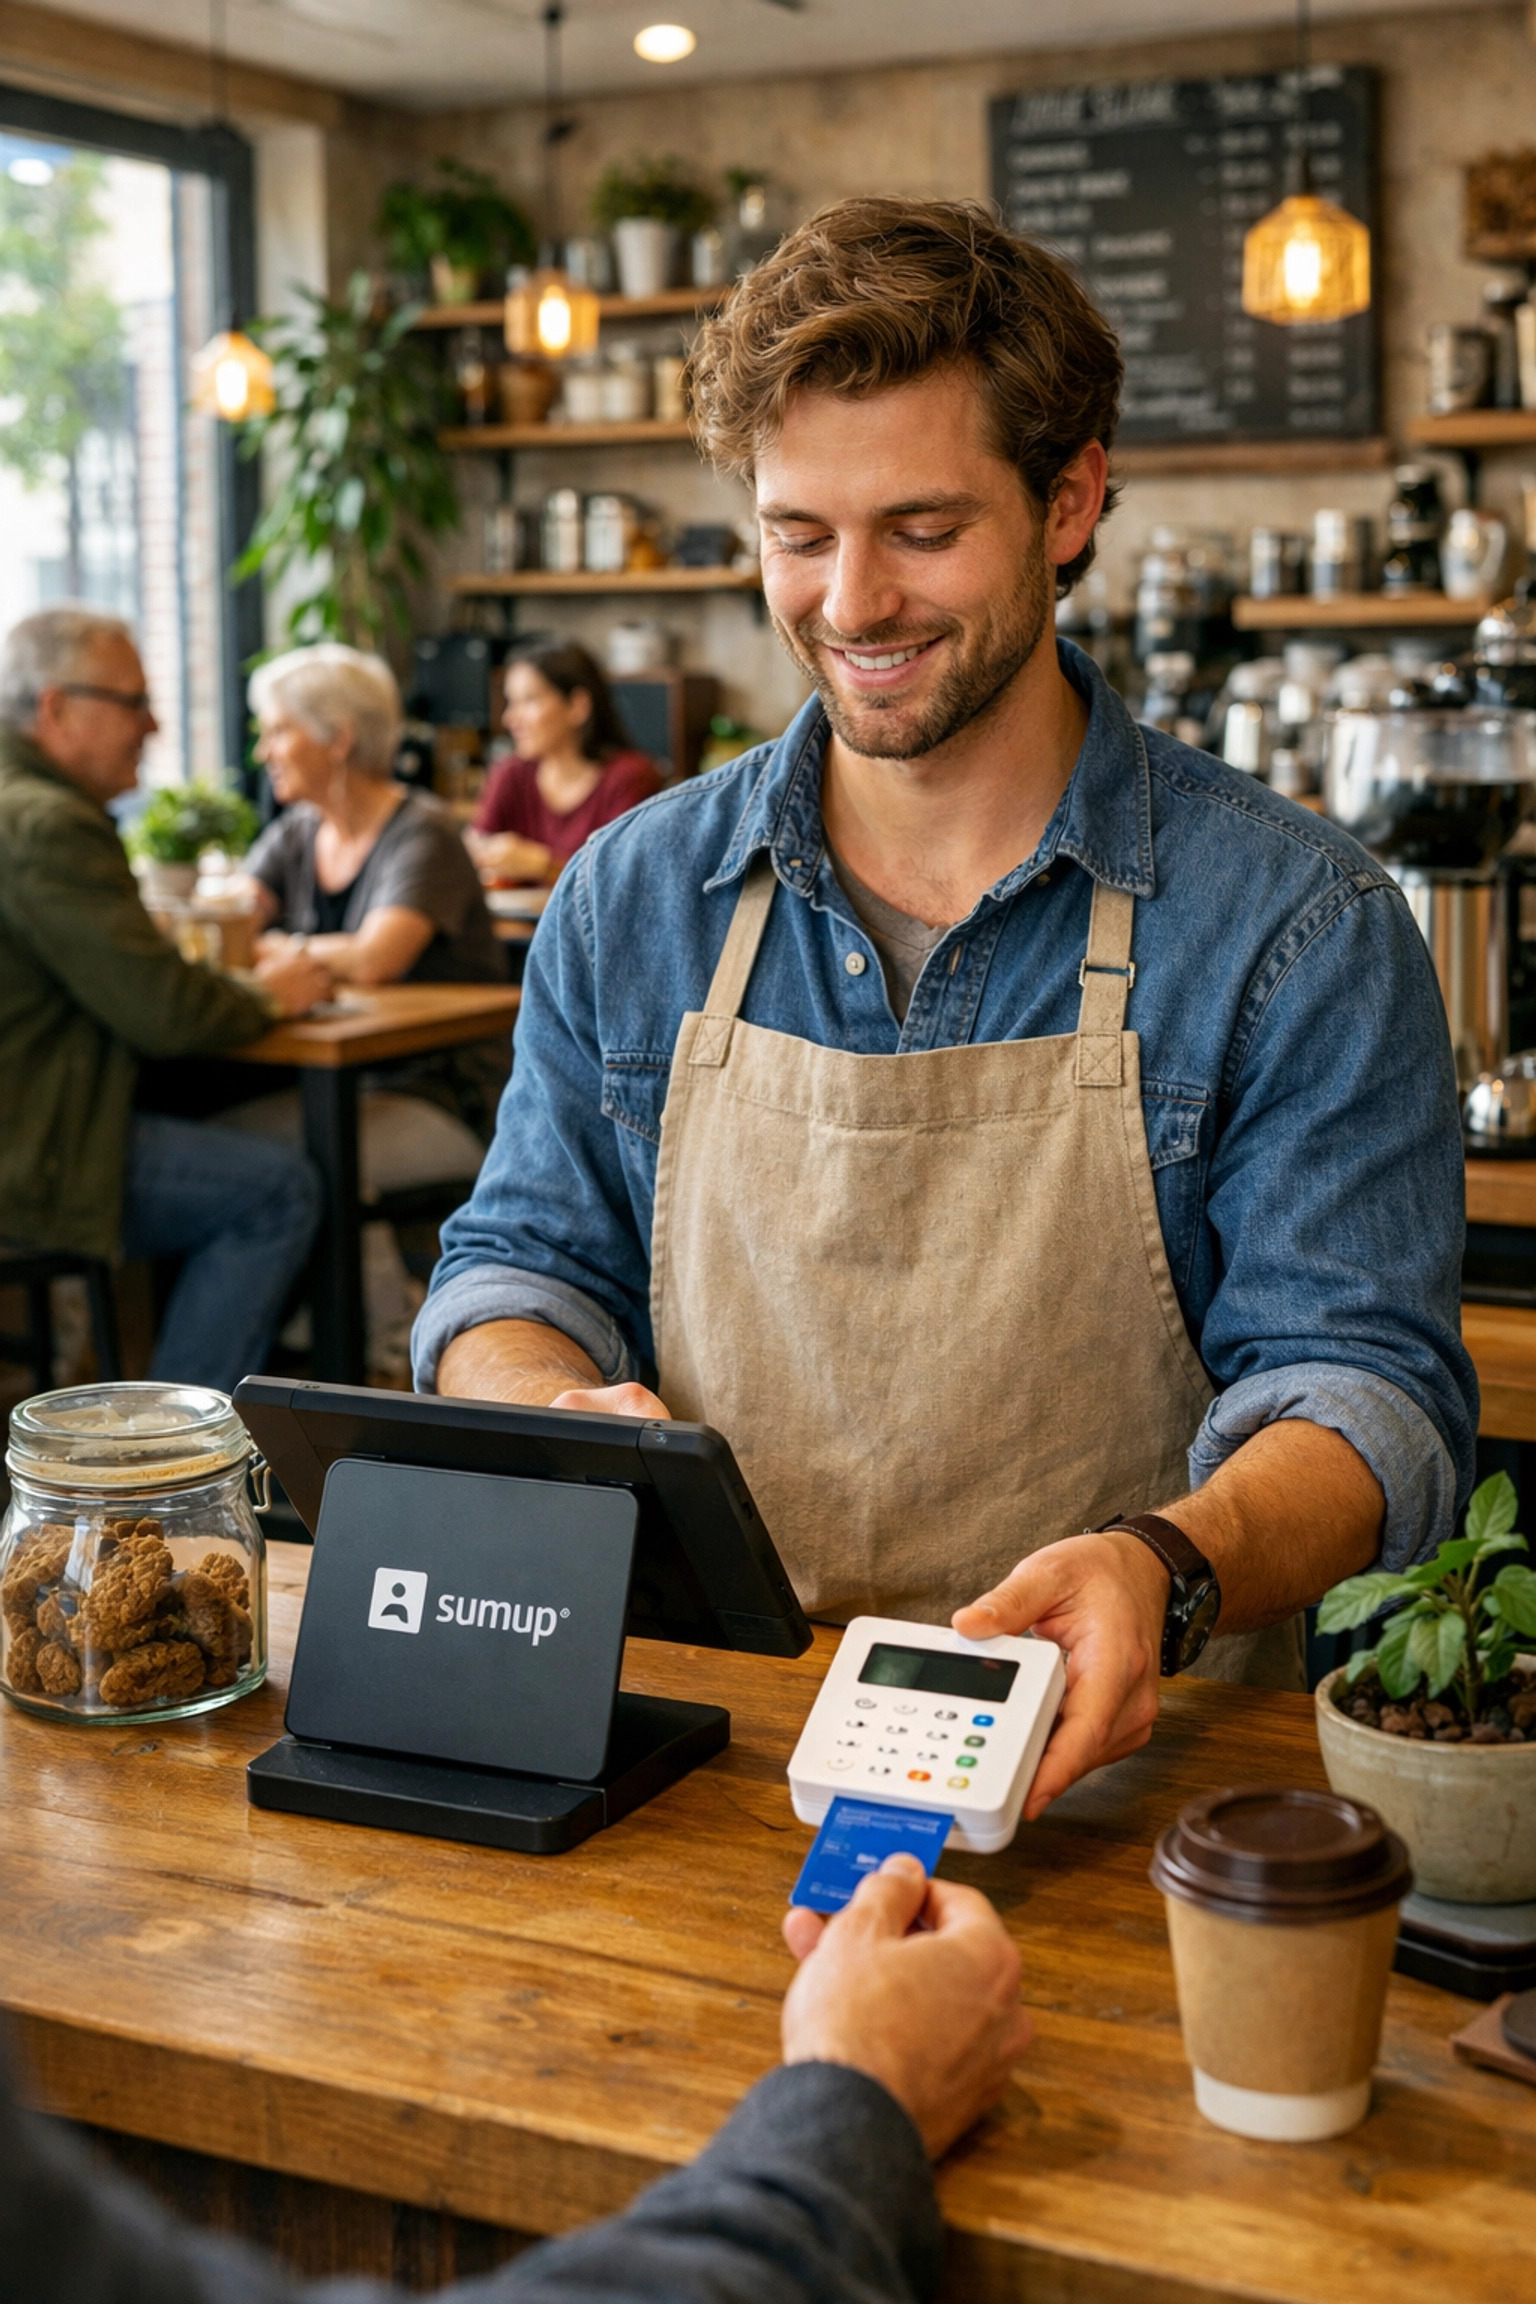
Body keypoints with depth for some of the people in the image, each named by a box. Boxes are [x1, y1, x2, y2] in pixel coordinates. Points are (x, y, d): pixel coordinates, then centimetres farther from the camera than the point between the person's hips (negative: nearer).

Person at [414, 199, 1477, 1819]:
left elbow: (1359, 1379, -7)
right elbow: (517, 1267, 15)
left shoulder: (1296, 928, -3)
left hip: (1108, 1767, -2)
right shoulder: (632, 898, 9)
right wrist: (564, 1415, -10)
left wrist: (1168, 1568, -29)